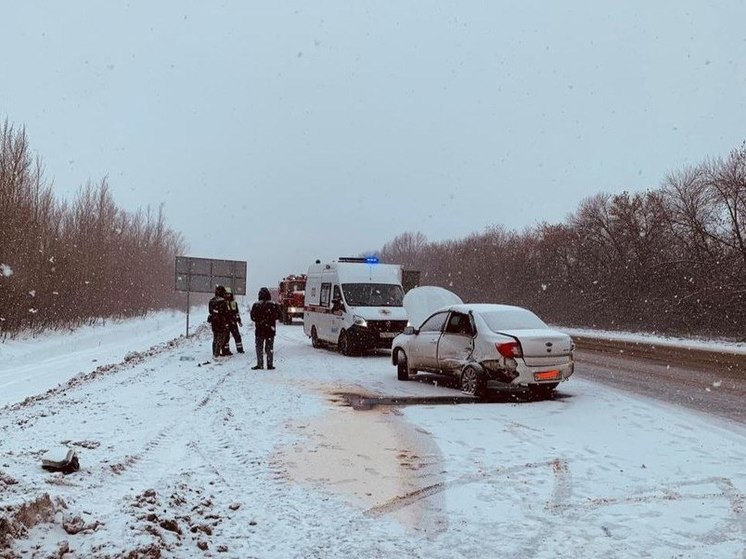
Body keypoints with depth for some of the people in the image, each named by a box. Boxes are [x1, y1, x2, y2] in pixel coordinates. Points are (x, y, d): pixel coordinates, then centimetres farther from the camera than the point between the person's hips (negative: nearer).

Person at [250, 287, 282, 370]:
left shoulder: (256, 305, -8)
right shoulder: (274, 305, -4)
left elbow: (253, 317, -6)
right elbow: (279, 315, 1)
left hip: (259, 330, -1)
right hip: (270, 329, 1)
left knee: (259, 347, 7)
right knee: (270, 347, 9)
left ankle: (260, 364, 4)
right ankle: (270, 364, 8)